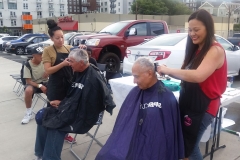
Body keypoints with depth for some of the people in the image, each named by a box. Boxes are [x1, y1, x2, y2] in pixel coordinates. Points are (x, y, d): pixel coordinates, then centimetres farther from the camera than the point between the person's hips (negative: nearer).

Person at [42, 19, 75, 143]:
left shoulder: (69, 48, 7)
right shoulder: (48, 50, -6)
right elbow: (48, 70, -13)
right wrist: (63, 64, -25)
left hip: (69, 84, 4)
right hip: (55, 87, -4)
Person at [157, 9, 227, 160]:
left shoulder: (216, 50, -15)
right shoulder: (196, 49, 11)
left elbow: (198, 76, -31)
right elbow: (188, 74, 8)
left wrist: (168, 70, -23)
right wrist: (170, 73, -10)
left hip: (203, 105, -8)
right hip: (188, 100, 8)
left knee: (189, 146, 4)